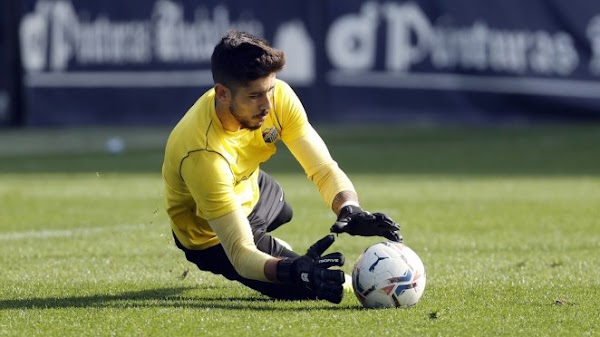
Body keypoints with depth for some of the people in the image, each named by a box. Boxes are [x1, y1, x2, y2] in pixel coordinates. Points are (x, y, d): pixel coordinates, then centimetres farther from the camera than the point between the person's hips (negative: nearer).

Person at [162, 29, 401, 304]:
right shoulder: (203, 155, -46)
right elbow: (241, 253, -46)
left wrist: (350, 210, -49)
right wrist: (296, 270, -65)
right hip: (212, 234, -6)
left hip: (249, 189, 7)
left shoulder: (278, 96, -28)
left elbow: (324, 169, -27)